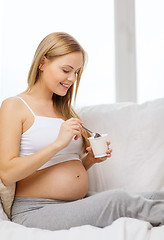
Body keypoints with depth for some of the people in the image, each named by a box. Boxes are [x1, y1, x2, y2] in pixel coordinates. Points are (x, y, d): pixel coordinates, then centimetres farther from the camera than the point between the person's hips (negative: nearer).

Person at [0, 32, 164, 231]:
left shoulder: (64, 109, 20)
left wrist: (90, 160, 4)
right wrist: (58, 144, -18)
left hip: (80, 204, 7)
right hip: (35, 212, -7)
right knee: (118, 199, -29)